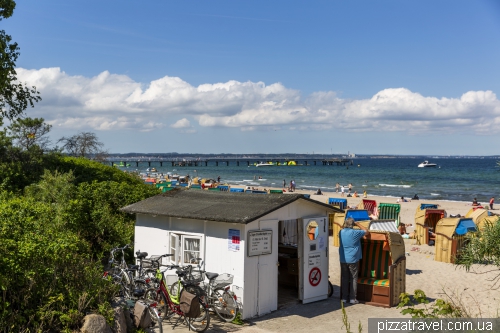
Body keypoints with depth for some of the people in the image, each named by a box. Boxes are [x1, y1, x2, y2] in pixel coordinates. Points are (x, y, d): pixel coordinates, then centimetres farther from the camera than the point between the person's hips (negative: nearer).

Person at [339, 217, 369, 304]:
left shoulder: (341, 232, 2)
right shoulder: (355, 233, -13)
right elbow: (366, 231, 1)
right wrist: (357, 224, 5)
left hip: (343, 260, 4)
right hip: (353, 260, -4)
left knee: (344, 279, 10)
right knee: (353, 279, 5)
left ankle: (344, 298, 13)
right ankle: (352, 298, 6)